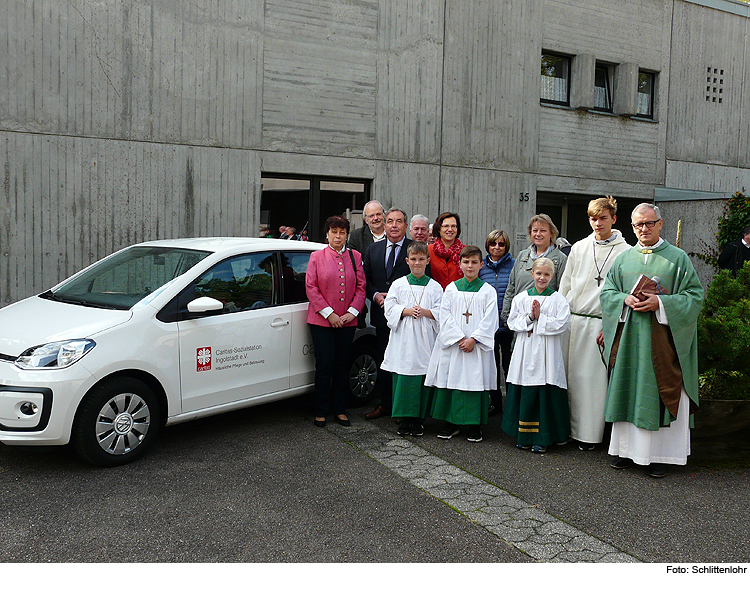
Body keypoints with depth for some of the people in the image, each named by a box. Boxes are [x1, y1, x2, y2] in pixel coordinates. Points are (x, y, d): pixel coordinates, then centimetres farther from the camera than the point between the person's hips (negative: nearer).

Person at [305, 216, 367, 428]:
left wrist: (352, 312, -6)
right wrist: (329, 313, -11)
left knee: (342, 365, 9)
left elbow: (361, 287, 6)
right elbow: (311, 287, -4)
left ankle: (340, 409, 21)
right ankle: (321, 411, 12)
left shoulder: (355, 257, 7)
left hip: (347, 321, 3)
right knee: (324, 366, -1)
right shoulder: (317, 257, 1)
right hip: (322, 321, -2)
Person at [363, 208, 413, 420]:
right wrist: (375, 295, -6)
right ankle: (384, 403, 24)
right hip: (382, 314, 5)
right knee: (383, 360, 13)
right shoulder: (373, 249, 12)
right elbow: (366, 279, 13)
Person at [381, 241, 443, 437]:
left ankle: (418, 419, 12)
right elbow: (390, 308, 1)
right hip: (403, 338, 0)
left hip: (425, 338, 0)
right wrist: (407, 311, -13)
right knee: (403, 378, -1)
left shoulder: (435, 287, 7)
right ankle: (404, 419, 9)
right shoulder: (398, 284, 8)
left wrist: (425, 312, -14)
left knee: (423, 377, 1)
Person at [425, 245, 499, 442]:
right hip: (452, 345, 1)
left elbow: (489, 320, -3)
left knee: (475, 380, -1)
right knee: (451, 380, 2)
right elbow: (444, 315, -1)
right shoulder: (451, 288, 7)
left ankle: (474, 426, 11)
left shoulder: (488, 291, 4)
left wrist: (473, 339, -13)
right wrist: (459, 338, -11)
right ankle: (451, 423, 16)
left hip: (477, 347, -1)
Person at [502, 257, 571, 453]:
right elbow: (512, 322, 3)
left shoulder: (558, 300, 3)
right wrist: (529, 317, -11)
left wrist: (540, 317, -12)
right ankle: (523, 436, 16)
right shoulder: (520, 298, 9)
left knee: (545, 396, -2)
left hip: (546, 355, -2)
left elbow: (561, 324, -7)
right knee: (524, 395, 4)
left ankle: (542, 439, 6)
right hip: (525, 354, 2)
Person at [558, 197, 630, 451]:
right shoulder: (579, 248, 11)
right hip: (571, 320, 4)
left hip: (601, 323, -4)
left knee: (593, 378, -1)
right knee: (569, 375, 6)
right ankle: (566, 428, 17)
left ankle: (588, 434, 9)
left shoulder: (625, 252, -2)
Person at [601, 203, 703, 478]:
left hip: (662, 339, -3)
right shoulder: (623, 259, 11)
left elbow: (695, 295, -4)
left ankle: (658, 455, 9)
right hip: (628, 337, 3)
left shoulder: (678, 258, 2)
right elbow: (607, 292, 11)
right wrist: (625, 300, -10)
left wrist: (659, 303, -17)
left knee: (661, 392, 0)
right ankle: (628, 449, 16)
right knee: (628, 391, 5)